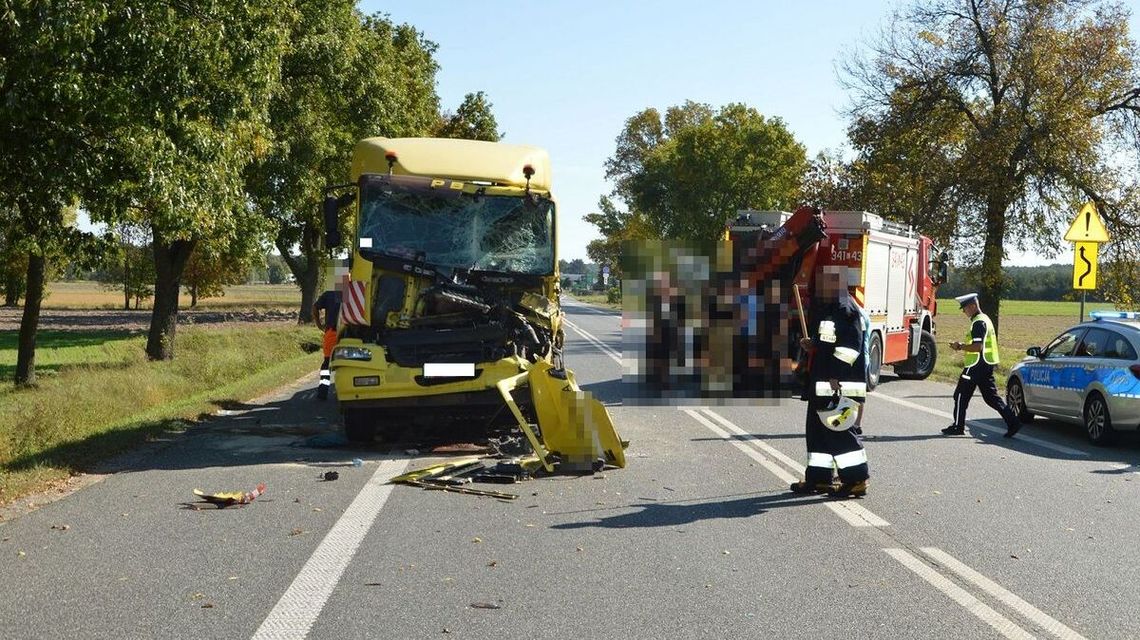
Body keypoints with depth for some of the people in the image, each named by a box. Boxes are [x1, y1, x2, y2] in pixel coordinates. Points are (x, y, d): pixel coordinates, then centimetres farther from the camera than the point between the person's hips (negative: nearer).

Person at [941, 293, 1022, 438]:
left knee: (961, 395, 1)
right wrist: (963, 346, 16)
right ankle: (1013, 421, 2)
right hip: (986, 365, 10)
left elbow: (977, 346, -25)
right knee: (991, 397, 9)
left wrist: (960, 347, -13)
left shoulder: (978, 322, -17)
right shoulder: (985, 319, 17)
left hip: (976, 366, -10)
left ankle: (958, 426, 8)